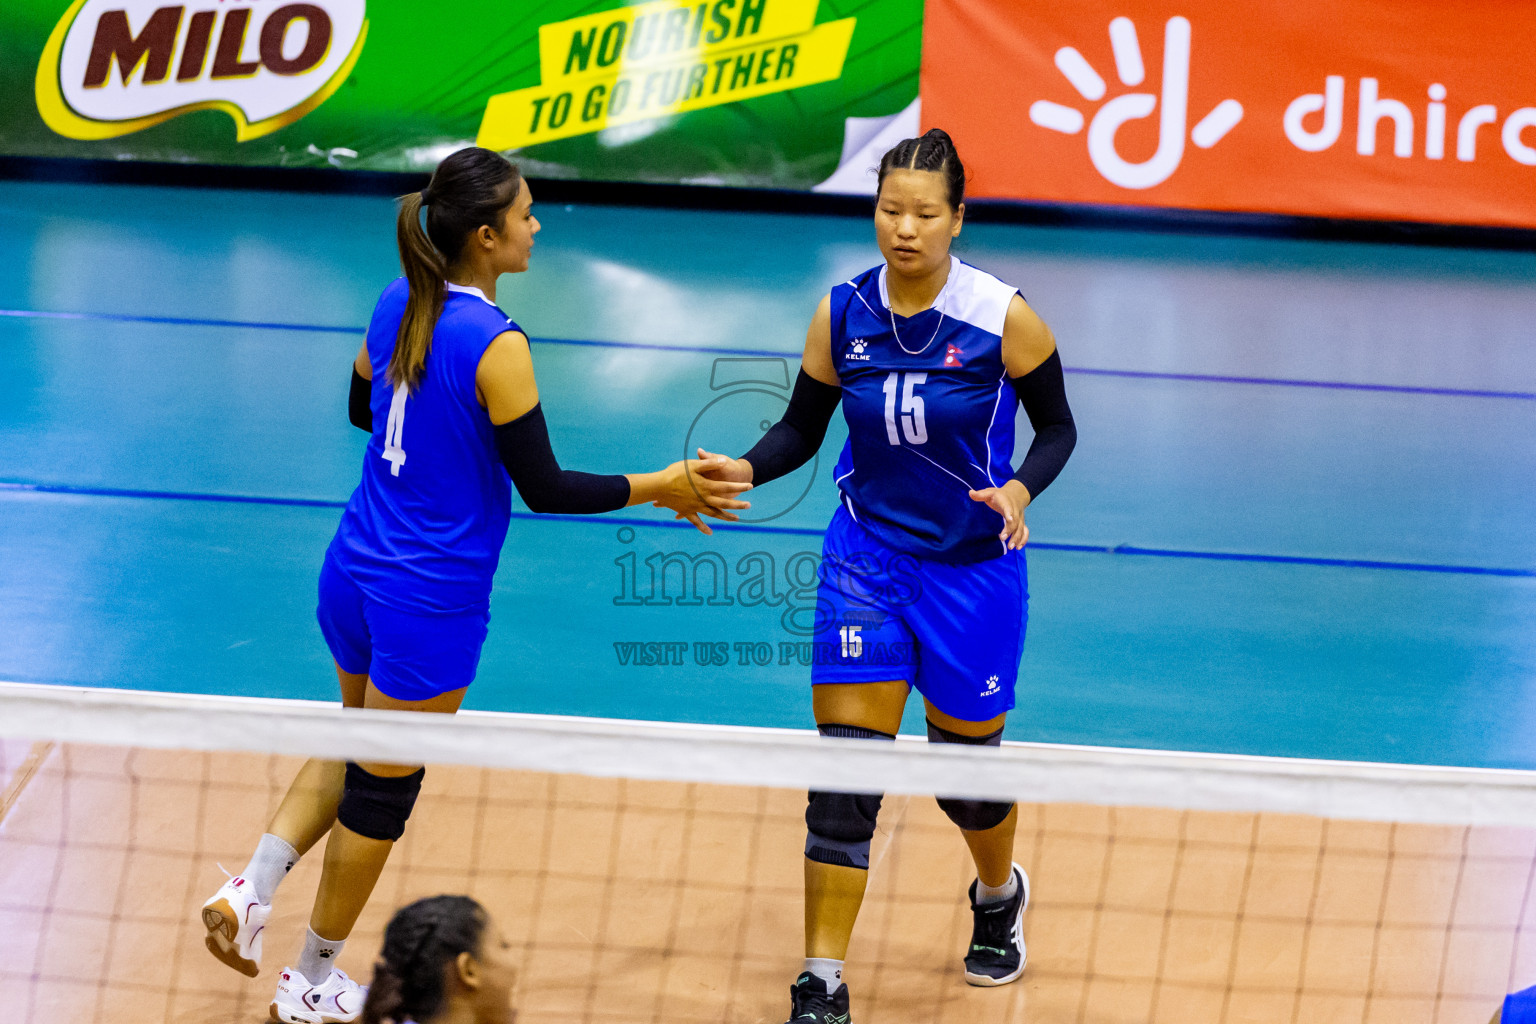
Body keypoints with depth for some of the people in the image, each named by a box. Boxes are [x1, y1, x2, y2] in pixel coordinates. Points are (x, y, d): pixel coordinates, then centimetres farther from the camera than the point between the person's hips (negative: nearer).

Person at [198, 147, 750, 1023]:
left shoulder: (398, 305, 0)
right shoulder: (497, 344, -22)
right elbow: (544, 488, -18)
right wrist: (662, 487, -11)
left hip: (354, 573, 7)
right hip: (430, 603, -7)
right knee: (382, 787, 10)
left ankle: (251, 893, 15)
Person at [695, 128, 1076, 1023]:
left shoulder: (1002, 317, -14)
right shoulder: (842, 315, -6)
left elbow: (1058, 427, -3)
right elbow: (802, 429, 4)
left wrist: (1020, 490, -23)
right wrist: (745, 470, -16)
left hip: (974, 569, -2)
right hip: (866, 557, 2)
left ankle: (1000, 894, 46)